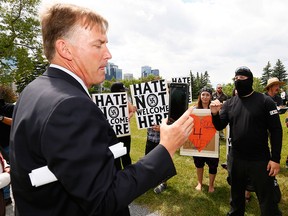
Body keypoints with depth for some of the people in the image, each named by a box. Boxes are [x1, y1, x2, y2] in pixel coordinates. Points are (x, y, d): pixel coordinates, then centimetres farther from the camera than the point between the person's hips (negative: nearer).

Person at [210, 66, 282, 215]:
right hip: (236, 159, 4)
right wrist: (215, 114, -18)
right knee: (236, 194, 22)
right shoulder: (229, 103, 2)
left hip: (260, 160, -3)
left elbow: (276, 130, -8)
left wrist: (275, 158, -12)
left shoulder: (265, 101, -8)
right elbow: (220, 126, 3)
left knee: (267, 200, 10)